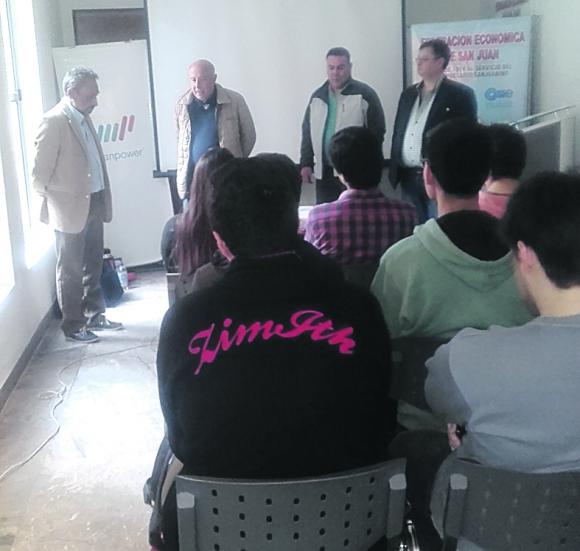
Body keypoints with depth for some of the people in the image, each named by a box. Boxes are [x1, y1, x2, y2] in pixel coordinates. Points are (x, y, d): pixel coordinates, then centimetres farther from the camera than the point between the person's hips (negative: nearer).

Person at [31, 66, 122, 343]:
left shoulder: (84, 117, 9)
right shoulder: (53, 122, -17)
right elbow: (39, 176, -16)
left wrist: (102, 201, 11)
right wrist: (62, 202, -6)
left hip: (93, 204, 8)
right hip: (71, 209, -8)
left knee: (93, 266, 18)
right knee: (70, 271, 6)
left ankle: (94, 315, 32)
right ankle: (73, 326, 18)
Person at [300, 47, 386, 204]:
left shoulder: (364, 94, -3)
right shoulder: (317, 97, 12)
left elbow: (377, 131, -5)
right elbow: (308, 132, 15)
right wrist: (306, 163, 8)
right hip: (325, 171, 5)